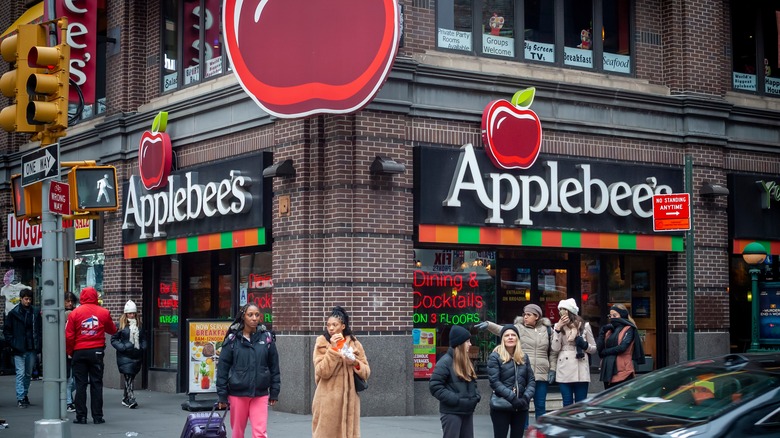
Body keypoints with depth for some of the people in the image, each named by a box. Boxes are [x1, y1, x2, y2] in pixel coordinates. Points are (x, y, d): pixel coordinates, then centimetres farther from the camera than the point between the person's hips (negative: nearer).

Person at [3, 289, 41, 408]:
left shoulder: (36, 313, 5)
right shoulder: (13, 313, 0)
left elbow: (40, 329, 10)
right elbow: (6, 330, 3)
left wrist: (38, 343, -1)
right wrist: (12, 344, -6)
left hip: (32, 349, 3)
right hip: (19, 349, -3)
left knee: (28, 374, 12)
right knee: (20, 373, -7)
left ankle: (24, 394, 26)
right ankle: (20, 398, -6)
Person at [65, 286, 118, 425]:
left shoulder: (75, 313, -6)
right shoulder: (104, 313, -2)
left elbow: (69, 336, -6)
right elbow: (112, 330, 12)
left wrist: (69, 351, 7)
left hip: (79, 352, -1)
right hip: (97, 351, 1)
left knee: (80, 384, 5)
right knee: (96, 383, 6)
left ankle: (81, 416, 6)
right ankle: (97, 416, 6)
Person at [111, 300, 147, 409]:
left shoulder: (139, 325, 11)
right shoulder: (121, 325, -2)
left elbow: (143, 339, 21)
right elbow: (113, 339, -1)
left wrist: (143, 347, 4)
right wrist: (122, 347, -13)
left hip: (137, 355, 5)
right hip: (125, 356, -5)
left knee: (131, 378, 10)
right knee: (128, 377, -12)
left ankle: (125, 399, 24)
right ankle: (131, 400, -17)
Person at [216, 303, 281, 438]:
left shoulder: (266, 338, 2)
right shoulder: (233, 339, -1)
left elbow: (274, 366, 7)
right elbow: (223, 367, 0)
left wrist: (274, 392, 6)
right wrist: (222, 395, -2)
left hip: (260, 394, 0)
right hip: (237, 393, 0)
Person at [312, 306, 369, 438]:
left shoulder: (354, 344, 6)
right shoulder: (322, 343, -1)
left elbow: (366, 372, 6)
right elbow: (322, 372, -12)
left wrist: (355, 363, -13)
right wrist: (332, 349, -17)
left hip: (349, 399, 3)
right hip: (328, 400, -3)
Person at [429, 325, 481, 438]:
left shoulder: (466, 361, 15)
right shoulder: (446, 361, -12)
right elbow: (434, 386, -18)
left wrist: (476, 395, 4)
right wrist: (455, 399, -21)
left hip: (467, 411, 8)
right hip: (452, 412, -8)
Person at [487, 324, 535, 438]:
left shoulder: (524, 357, 11)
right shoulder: (495, 357, -5)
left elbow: (531, 380, 9)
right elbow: (494, 382, -12)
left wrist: (526, 397, -9)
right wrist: (512, 398, -19)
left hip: (520, 407, 5)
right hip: (501, 407, -5)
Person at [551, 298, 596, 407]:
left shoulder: (584, 325, 8)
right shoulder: (558, 326, 9)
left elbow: (594, 348, 12)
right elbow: (555, 348, -2)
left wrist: (584, 345, -9)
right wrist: (558, 329, -8)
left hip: (581, 370, -1)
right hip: (564, 370, 1)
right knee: (567, 404, 2)